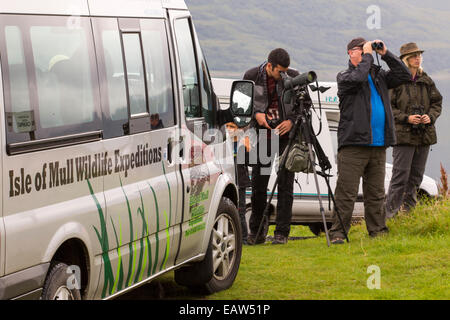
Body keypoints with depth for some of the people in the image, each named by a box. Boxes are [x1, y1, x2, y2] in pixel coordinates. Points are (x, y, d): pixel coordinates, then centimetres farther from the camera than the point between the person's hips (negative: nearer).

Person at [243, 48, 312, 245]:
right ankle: (256, 233, 14)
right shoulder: (252, 77, -3)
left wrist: (292, 120, -12)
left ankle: (281, 233, 0)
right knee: (258, 183, 4)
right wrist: (255, 114, -11)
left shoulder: (293, 77, -5)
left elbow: (306, 103, 4)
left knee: (285, 184, -4)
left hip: (286, 134, -1)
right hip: (262, 135, 1)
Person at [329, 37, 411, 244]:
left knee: (376, 194, 10)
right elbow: (357, 78, -20)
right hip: (353, 144, -5)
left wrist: (385, 54, 5)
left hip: (378, 146, 5)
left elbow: (404, 75, 12)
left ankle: (377, 231, 16)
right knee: (346, 193, -8)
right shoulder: (344, 77, 1)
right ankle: (337, 233, -6)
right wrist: (367, 55, -8)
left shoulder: (378, 76, 18)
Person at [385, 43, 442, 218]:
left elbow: (437, 102, 17)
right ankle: (390, 214, -4)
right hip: (403, 135, -6)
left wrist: (430, 116, -2)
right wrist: (406, 118, -16)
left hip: (424, 136, 6)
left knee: (416, 176, 10)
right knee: (400, 176, -9)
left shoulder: (426, 81, 12)